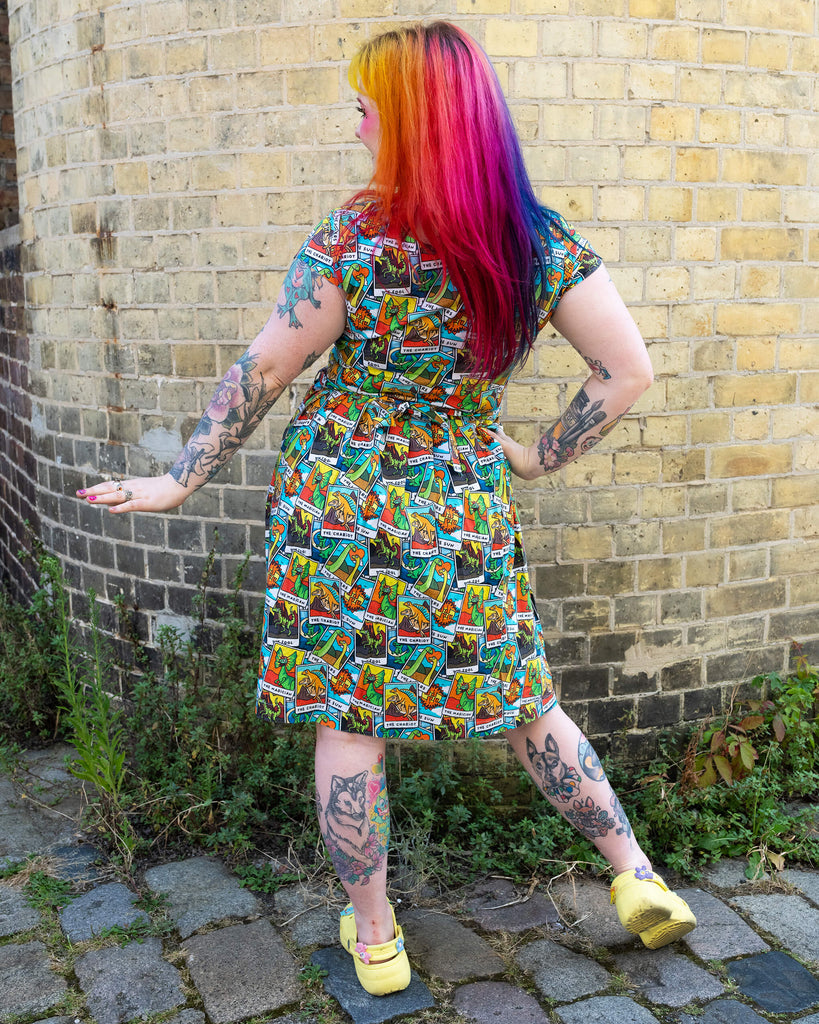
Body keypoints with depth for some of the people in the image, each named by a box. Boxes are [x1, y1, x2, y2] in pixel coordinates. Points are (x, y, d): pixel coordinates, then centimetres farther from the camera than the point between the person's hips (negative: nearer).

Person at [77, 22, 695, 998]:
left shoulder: (353, 239, -14)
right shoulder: (545, 243, -4)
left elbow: (260, 372, -7)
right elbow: (628, 370, -1)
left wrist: (182, 479, 5)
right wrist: (541, 457, 10)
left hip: (338, 497, -3)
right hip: (465, 507, 3)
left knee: (346, 723, 11)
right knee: (524, 704, 20)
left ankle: (374, 937, 24)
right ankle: (637, 876, 26)